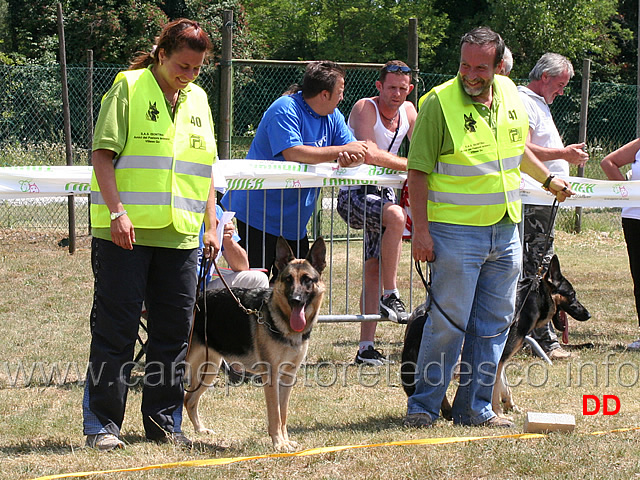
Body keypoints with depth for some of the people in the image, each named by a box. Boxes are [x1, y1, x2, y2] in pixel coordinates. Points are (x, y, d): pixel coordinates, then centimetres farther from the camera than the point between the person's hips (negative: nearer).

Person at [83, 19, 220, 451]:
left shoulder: (198, 99, 15)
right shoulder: (129, 88, -3)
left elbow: (206, 168, 19)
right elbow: (103, 154, -8)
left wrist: (211, 225, 11)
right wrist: (117, 212, -18)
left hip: (179, 234, 5)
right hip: (125, 232, -5)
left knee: (174, 329, 7)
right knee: (116, 329, -2)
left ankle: (164, 421, 16)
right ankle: (102, 424, 4)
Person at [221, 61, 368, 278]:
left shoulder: (332, 116, 10)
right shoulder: (285, 110, -16)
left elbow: (360, 150, 4)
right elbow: (293, 153, -30)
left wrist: (350, 158, -23)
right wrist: (342, 150, -22)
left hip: (294, 223, 8)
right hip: (257, 217, -8)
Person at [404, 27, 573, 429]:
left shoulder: (510, 96, 6)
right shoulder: (440, 103, -12)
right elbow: (419, 171, -11)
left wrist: (547, 179, 27)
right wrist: (421, 229, -16)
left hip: (505, 230, 6)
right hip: (456, 230, -6)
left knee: (494, 323, 8)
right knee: (449, 322, -6)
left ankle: (475, 408, 16)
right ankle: (423, 407, 5)